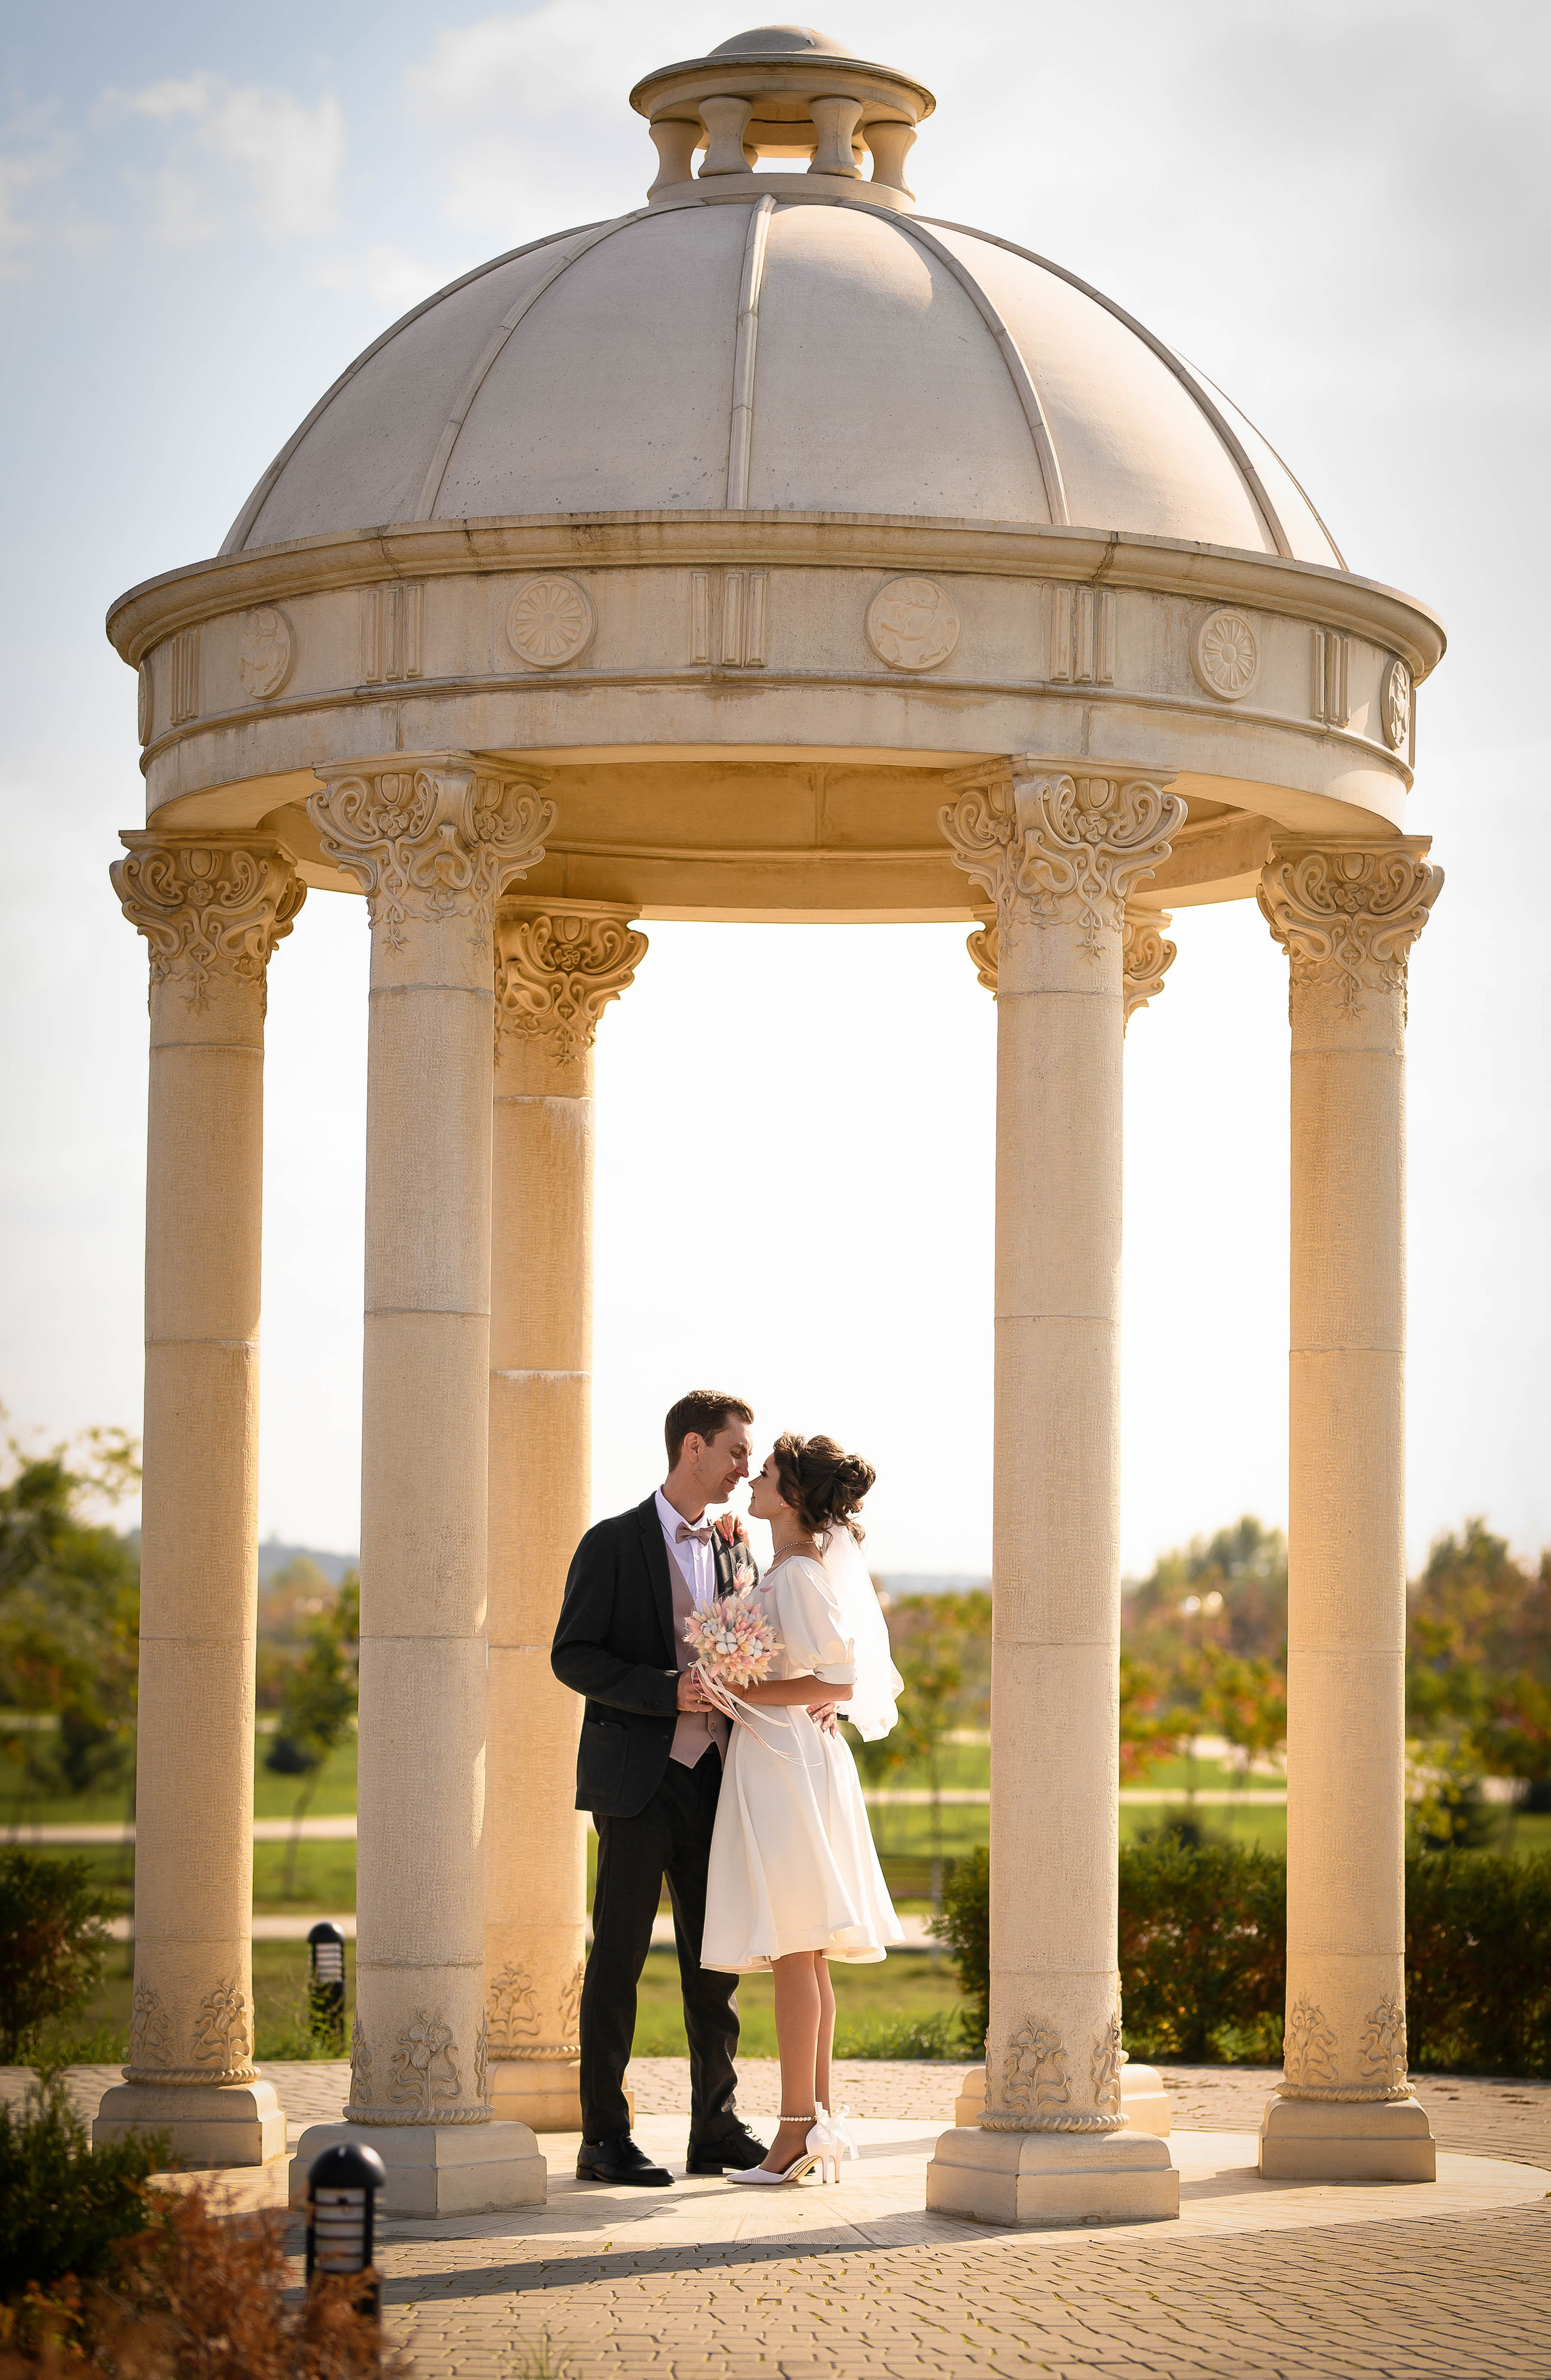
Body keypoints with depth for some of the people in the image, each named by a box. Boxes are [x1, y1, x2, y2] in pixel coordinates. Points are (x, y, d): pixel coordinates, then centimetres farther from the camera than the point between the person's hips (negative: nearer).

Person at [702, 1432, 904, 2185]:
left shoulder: (800, 1576, -14)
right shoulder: (807, 1564, 14)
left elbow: (837, 1680, -18)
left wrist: (746, 1692, -18)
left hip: (786, 1760, -10)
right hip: (779, 1760, 10)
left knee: (794, 1952, -8)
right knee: (804, 1956, 10)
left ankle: (798, 2129, -8)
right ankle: (817, 2118, 12)